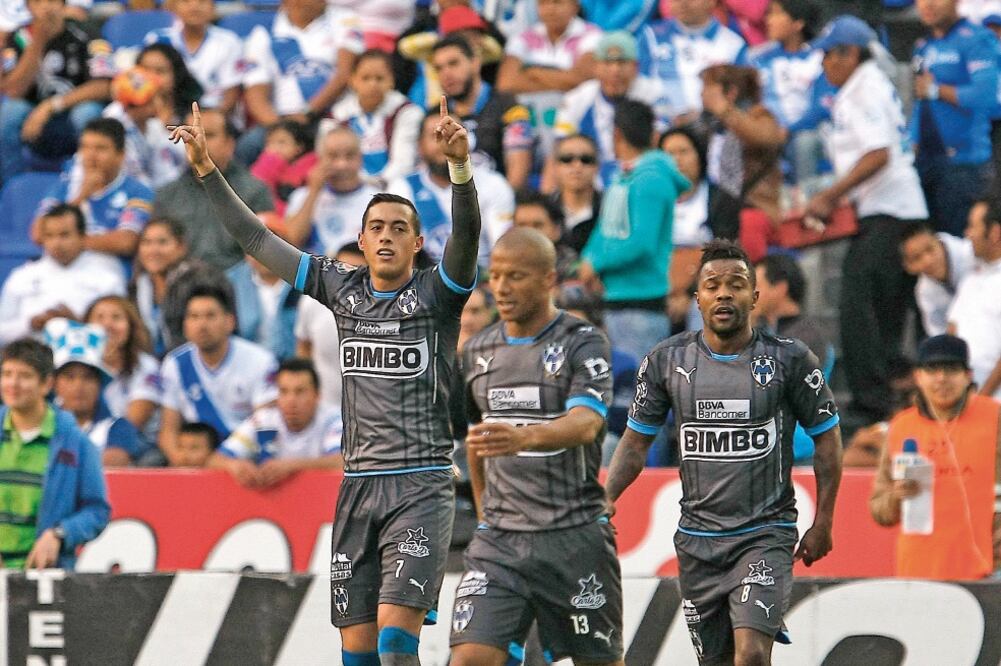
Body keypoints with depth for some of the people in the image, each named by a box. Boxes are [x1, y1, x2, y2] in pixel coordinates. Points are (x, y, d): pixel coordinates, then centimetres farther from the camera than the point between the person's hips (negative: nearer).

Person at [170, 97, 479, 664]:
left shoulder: (435, 294, -1)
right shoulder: (343, 289, 11)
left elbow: (467, 234, -20)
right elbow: (258, 240, 16)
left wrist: (461, 166, -37)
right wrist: (207, 169, 12)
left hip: (421, 486, -5)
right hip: (357, 485, 5)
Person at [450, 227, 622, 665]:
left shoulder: (583, 344, -7)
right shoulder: (478, 350, 10)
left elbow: (586, 424, -24)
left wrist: (525, 437, -43)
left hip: (574, 537, -4)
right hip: (500, 539, 4)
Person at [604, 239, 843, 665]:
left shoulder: (789, 360, -5)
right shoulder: (667, 361, 2)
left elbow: (826, 438, 4)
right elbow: (636, 442, 10)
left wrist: (822, 523, 1)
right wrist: (604, 499, -6)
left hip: (766, 535, -3)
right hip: (697, 540, 3)